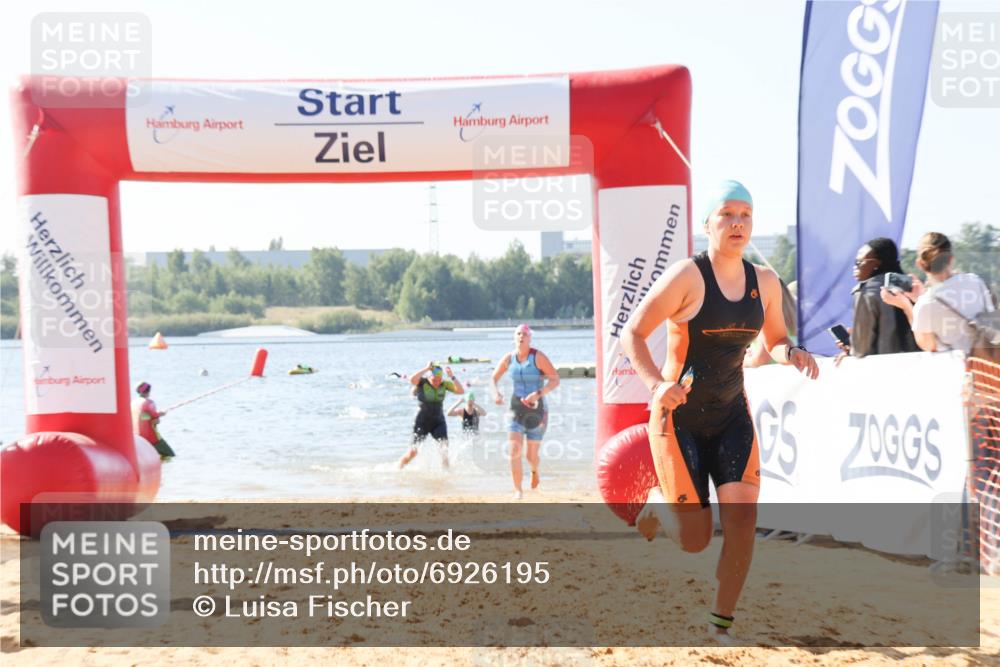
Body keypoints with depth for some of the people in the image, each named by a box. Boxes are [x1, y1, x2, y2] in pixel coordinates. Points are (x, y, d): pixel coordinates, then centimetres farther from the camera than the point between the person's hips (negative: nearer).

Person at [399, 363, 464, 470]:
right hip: (422, 422, -2)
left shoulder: (445, 384, -2)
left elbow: (461, 391, -12)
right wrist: (427, 368, -29)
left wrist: (452, 377, -22)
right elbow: (412, 380, -34)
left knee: (444, 450, -15)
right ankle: (398, 470, 23)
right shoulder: (422, 383, -11)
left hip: (439, 422, 2)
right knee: (412, 452, 0)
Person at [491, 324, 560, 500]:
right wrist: (496, 393, -8)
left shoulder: (538, 357, -11)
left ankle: (535, 471, 42)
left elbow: (555, 379, -16)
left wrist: (538, 394, -28)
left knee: (532, 455, 6)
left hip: (536, 410, -2)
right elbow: (494, 378, 13)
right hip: (516, 409, 3)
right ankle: (518, 490, -3)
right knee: (514, 451, -12)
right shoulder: (509, 358, 1)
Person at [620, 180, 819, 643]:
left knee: (742, 518, -13)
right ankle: (657, 503, 34)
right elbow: (632, 333, -14)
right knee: (695, 540, -2)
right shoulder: (687, 276, -15)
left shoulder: (764, 282, 2)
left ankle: (721, 622, 5)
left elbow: (775, 341, 16)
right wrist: (656, 384, -30)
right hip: (679, 417, -4)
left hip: (731, 415, 4)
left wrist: (791, 354, -9)